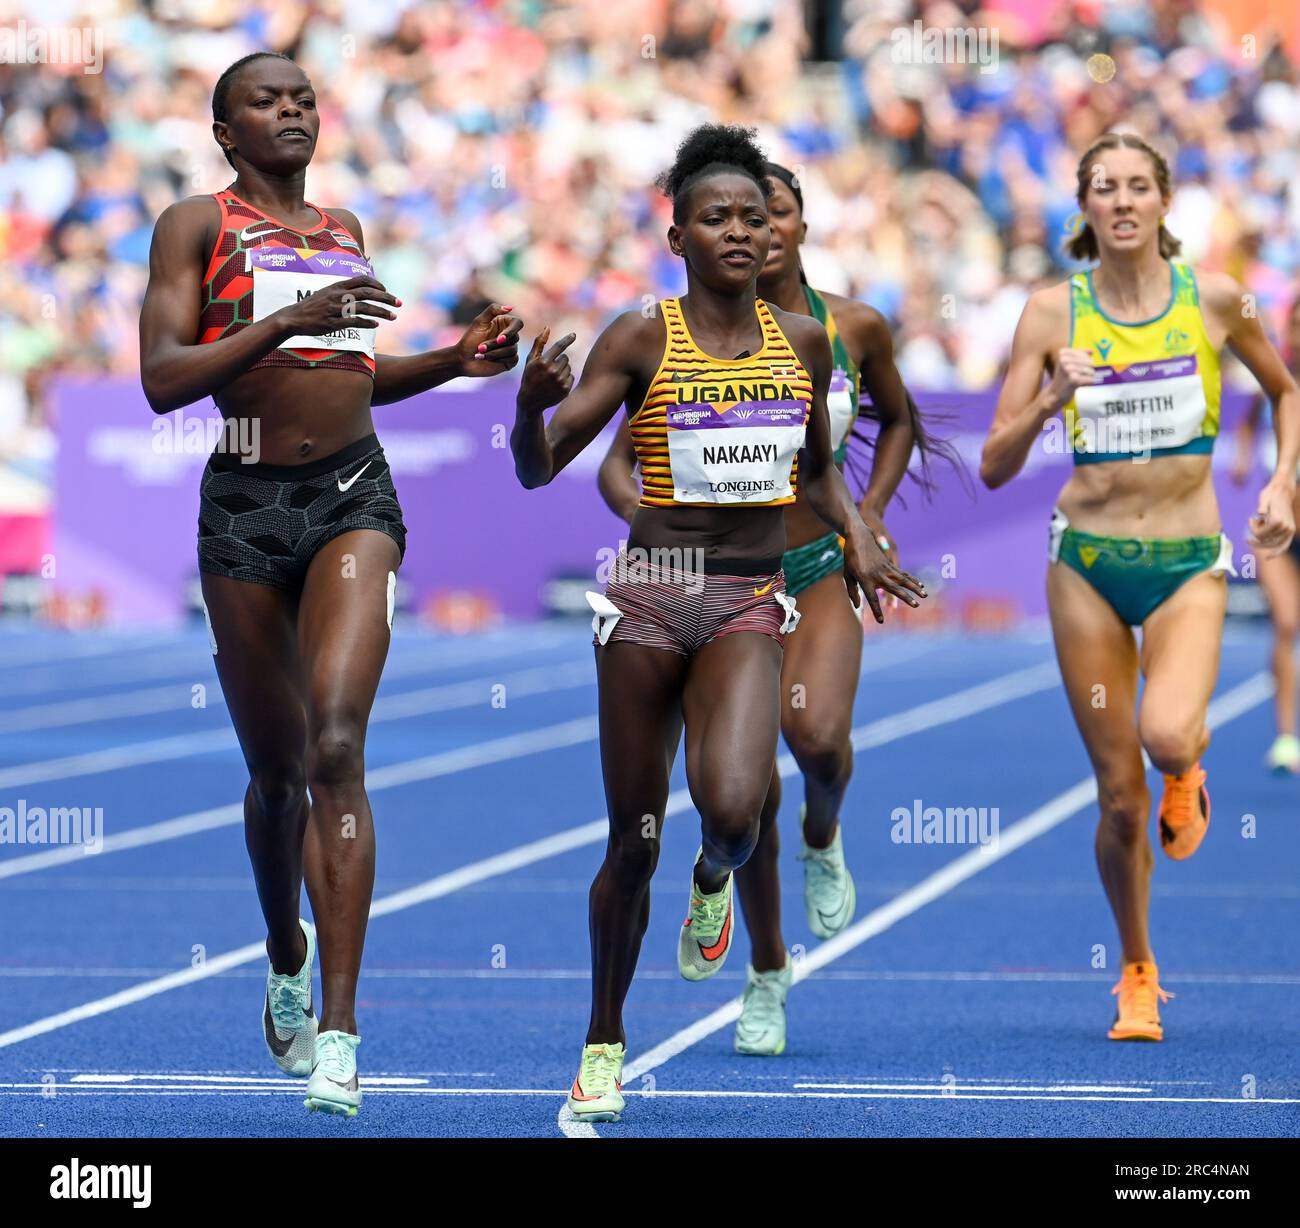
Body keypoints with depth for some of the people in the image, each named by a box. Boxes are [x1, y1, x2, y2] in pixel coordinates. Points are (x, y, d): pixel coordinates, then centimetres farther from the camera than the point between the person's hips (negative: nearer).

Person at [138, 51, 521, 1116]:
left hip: (354, 498, 2)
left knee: (336, 746, -17)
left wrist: (455, 361, 13)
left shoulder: (342, 227, 16)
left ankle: (339, 1030, -21)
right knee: (276, 773, 9)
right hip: (246, 506, -2)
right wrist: (287, 319, -21)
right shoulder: (196, 225, 1)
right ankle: (286, 961, 39)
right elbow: (162, 379, -11)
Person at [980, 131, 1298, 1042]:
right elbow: (995, 466, -3)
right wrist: (1052, 398, -20)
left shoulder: (1213, 299, -2)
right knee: (1120, 796, 2)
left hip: (1190, 562, -1)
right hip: (1089, 561, 1)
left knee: (1166, 734, -28)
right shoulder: (1053, 311, -2)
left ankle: (1188, 767, 10)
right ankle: (1138, 973, 22)